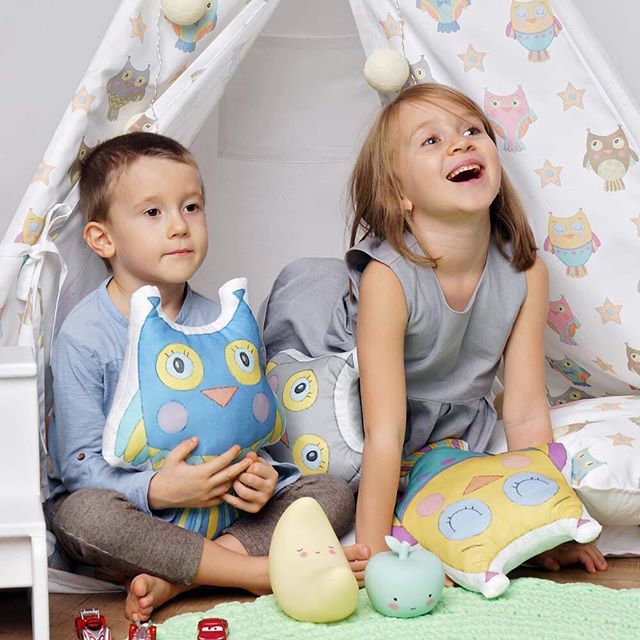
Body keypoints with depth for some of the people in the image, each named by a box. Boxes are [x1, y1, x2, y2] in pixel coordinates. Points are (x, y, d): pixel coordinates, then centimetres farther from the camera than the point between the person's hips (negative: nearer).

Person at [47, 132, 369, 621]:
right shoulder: (85, 336, -12)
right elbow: (81, 465, -13)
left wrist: (258, 472, -18)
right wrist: (156, 489, -29)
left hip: (220, 504, 4)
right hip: (133, 507, -4)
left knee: (335, 493, -9)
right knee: (82, 515, -36)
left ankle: (176, 579, -24)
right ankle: (258, 571, -26)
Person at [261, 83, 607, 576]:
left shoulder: (526, 274, -18)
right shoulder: (386, 277, -30)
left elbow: (526, 414, -11)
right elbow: (385, 432, -31)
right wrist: (372, 553, -30)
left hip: (446, 431, 5)